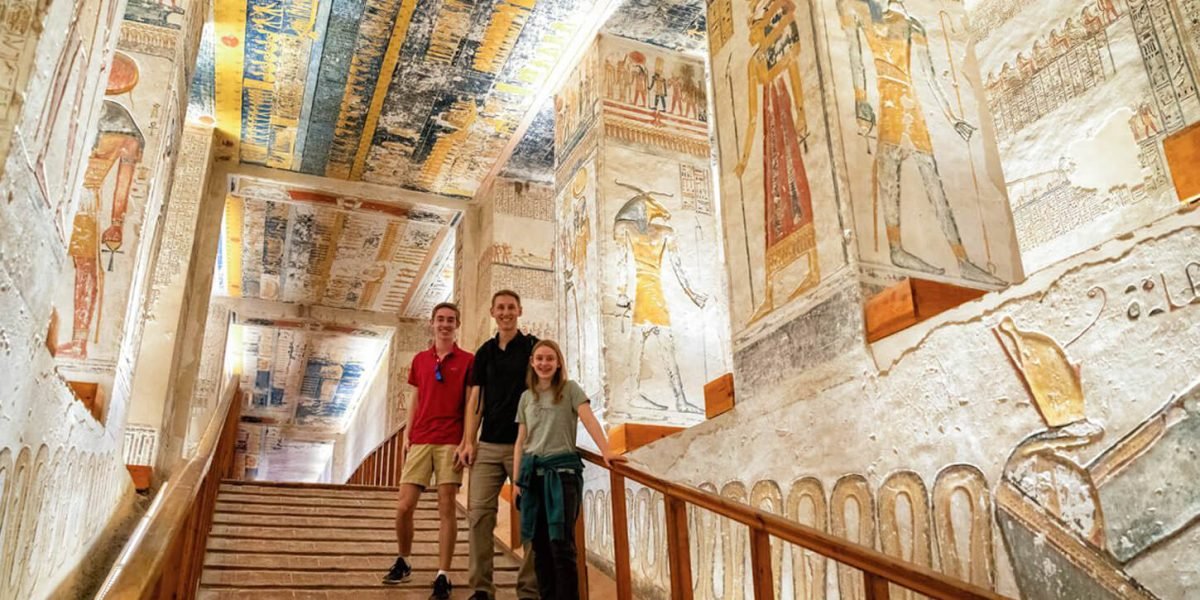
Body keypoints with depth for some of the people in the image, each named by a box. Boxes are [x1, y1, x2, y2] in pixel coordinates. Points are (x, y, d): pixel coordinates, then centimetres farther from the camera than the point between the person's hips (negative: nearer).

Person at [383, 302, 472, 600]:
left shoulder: (468, 360, 3)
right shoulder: (420, 359, 14)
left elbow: (470, 406, -1)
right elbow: (415, 402, 18)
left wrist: (467, 442, -10)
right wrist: (407, 435, 9)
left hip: (450, 442, -3)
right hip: (420, 441, 4)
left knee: (447, 507, -4)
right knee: (403, 507, 1)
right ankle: (403, 562, 24)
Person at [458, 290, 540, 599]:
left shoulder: (532, 346, 2)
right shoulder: (485, 352, 13)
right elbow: (475, 400, 12)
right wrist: (469, 441, 2)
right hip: (488, 445, 4)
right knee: (479, 512, -3)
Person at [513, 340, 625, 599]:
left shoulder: (570, 389, 3)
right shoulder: (526, 397, 15)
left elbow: (589, 420, -11)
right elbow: (521, 441, 14)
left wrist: (605, 451, -26)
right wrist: (517, 480, 7)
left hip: (562, 470, -4)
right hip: (533, 471, 4)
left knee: (561, 543, -9)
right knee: (540, 544, 5)